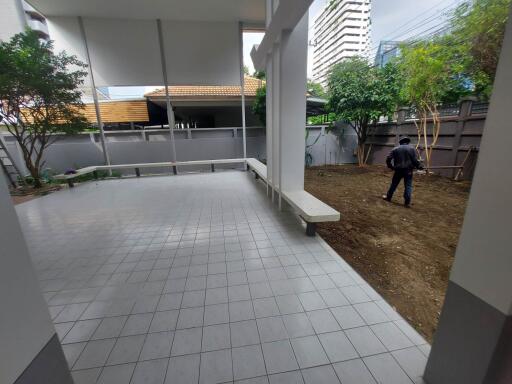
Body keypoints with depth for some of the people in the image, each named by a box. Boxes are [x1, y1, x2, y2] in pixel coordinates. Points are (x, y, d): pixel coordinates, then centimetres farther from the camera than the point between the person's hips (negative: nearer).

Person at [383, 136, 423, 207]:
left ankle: (388, 197, 27)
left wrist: (390, 166, 15)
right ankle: (407, 202, 1)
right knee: (408, 186, 2)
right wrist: (419, 166, 8)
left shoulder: (395, 149, 5)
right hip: (408, 170, -1)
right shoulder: (412, 149, -1)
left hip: (398, 170, 2)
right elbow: (415, 160, -7)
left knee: (394, 184, 15)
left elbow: (388, 159, 2)